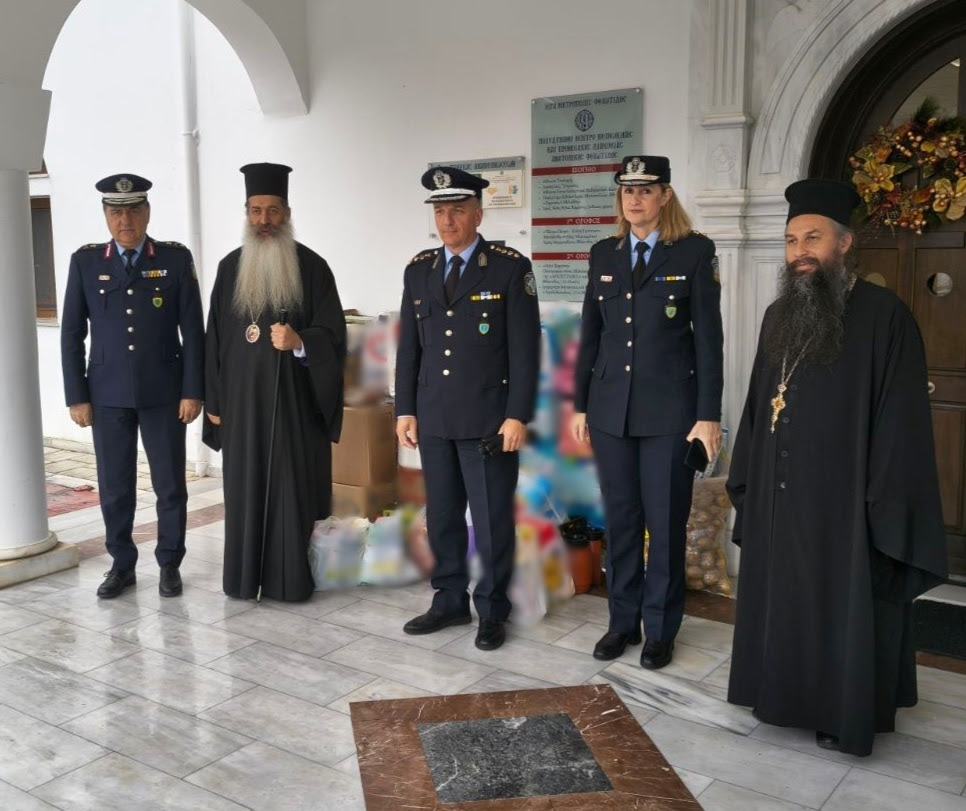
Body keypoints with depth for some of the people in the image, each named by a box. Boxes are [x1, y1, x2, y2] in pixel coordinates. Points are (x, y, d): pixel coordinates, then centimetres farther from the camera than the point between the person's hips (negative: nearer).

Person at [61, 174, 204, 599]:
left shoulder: (176, 258, -1)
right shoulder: (85, 261, 3)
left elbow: (192, 330, -1)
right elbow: (72, 334, 4)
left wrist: (192, 391, -6)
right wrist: (77, 396, -1)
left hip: (163, 392, -1)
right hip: (108, 394, 1)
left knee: (170, 484, 7)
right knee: (114, 487, 8)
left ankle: (169, 564, 22)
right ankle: (122, 564, 24)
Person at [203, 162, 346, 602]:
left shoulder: (312, 266, -2)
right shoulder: (230, 268, 7)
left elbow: (333, 333, -5)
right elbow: (215, 337, 9)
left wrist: (300, 342, -26)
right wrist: (213, 399, 6)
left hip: (294, 397, -3)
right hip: (242, 398, 3)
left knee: (291, 487, 1)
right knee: (245, 487, 7)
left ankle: (290, 579, 11)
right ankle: (243, 577, 18)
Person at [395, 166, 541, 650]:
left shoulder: (510, 268, -5)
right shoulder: (418, 271, 9)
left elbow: (525, 348, -7)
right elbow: (408, 347, 12)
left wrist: (517, 415, -12)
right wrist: (405, 409, 7)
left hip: (489, 420, -4)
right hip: (434, 419, 5)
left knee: (492, 519, 4)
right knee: (441, 516, 13)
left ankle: (491, 611, 19)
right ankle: (449, 601, 27)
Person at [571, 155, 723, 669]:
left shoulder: (695, 252, -2)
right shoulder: (603, 254, 9)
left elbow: (708, 336, -5)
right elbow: (590, 334, 12)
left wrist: (709, 415, -9)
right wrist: (580, 404, 9)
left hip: (669, 410, -3)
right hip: (610, 409, 4)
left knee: (666, 524, 4)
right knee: (621, 520, 11)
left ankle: (660, 630, 19)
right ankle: (623, 621, 24)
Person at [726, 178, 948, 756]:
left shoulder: (884, 317, -11)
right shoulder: (779, 316, 8)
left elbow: (900, 422, -13)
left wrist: (886, 506, -16)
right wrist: (746, 480, 12)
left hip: (842, 497, -6)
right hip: (778, 494, 6)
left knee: (844, 611, 5)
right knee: (781, 603, 15)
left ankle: (847, 717, 22)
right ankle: (787, 694, 32)